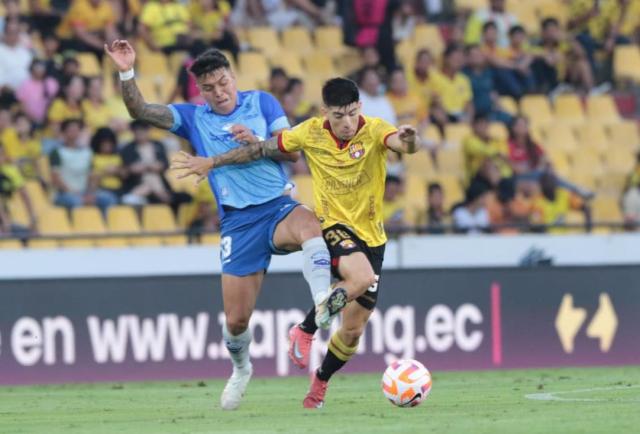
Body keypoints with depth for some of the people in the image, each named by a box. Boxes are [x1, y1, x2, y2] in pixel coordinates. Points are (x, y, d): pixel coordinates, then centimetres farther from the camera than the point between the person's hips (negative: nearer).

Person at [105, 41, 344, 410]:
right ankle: (241, 370, 31)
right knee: (236, 321, 0)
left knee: (310, 224, -40)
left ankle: (323, 303, -57)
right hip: (238, 222, 2)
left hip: (279, 207, -2)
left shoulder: (261, 102, 7)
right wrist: (127, 74, -16)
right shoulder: (194, 118, 9)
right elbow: (140, 110, 0)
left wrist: (256, 141, -15)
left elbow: (292, 149, 1)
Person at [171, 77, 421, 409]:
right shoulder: (311, 133, -7)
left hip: (371, 235, 2)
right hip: (333, 226, -2)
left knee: (353, 330, 4)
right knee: (361, 278, -35)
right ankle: (305, 331, -15)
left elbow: (405, 145, -32)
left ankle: (319, 385, 30)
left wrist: (408, 140, -56)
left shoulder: (374, 130, -11)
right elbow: (262, 150, 5)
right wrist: (212, 163, 10)